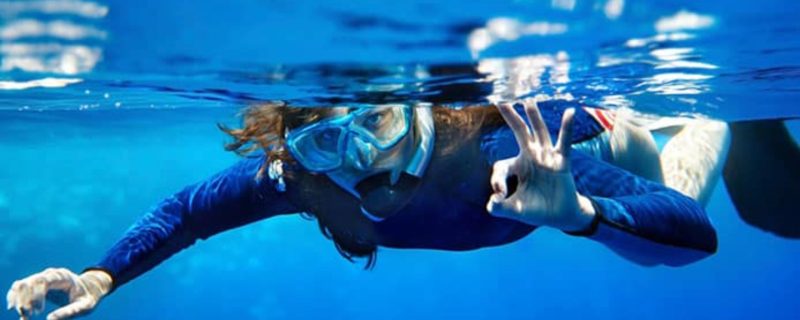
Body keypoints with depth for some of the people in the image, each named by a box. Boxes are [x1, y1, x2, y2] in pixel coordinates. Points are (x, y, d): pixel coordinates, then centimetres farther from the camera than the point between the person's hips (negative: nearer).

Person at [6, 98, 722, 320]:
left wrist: (575, 211, -69)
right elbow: (186, 210, -23)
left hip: (566, 139, -3)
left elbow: (695, 233, -50)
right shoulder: (296, 175, -40)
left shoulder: (506, 156, -52)